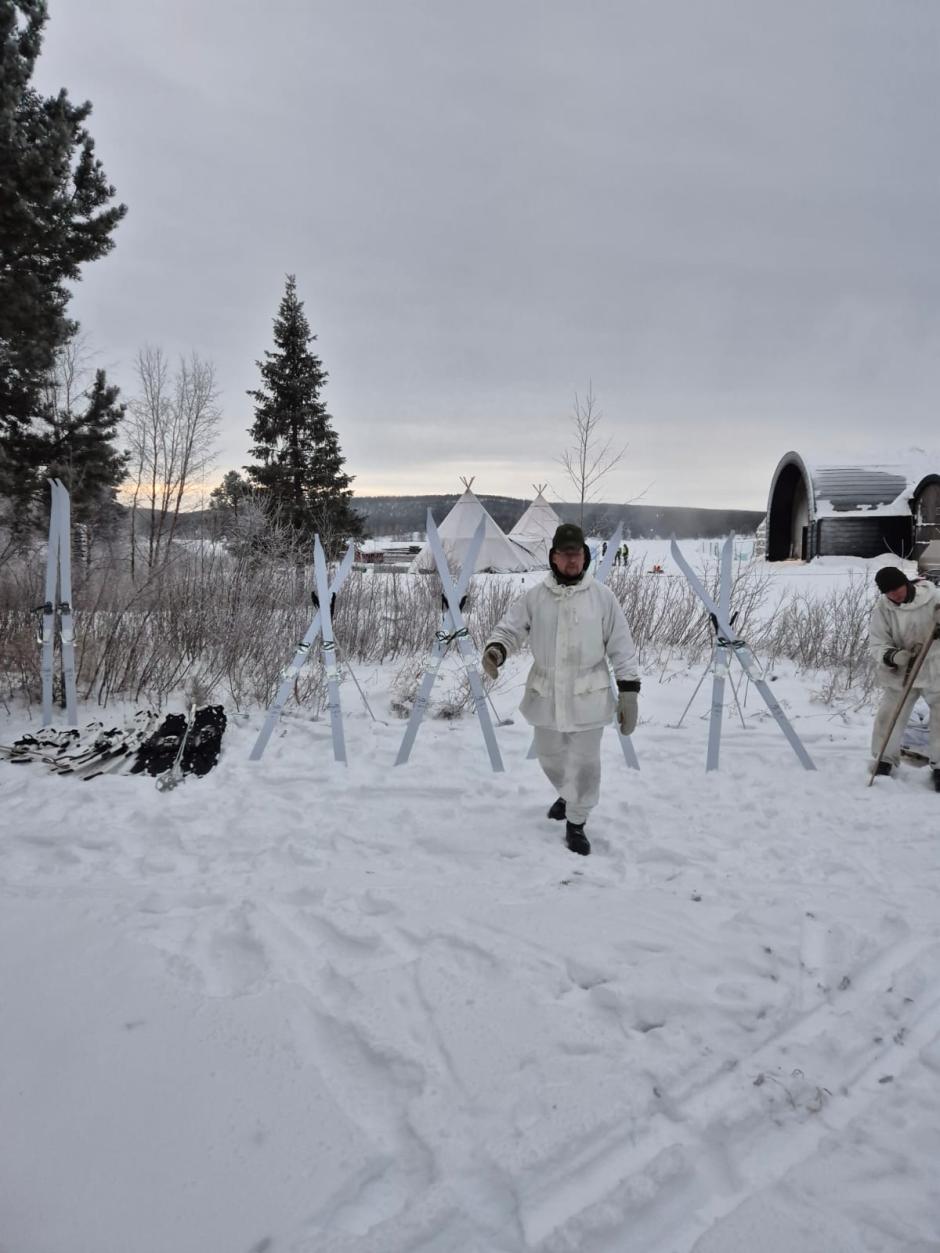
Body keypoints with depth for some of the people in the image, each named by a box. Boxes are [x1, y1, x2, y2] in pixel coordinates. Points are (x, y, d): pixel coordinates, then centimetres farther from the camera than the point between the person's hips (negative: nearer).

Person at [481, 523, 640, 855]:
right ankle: (567, 796, 51)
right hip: (546, 694, 2)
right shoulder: (535, 596, -4)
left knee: (583, 764, 7)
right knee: (549, 756, 21)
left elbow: (621, 648, -4)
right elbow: (509, 628, -1)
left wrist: (628, 692, -6)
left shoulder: (602, 596, -7)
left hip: (587, 697, -2)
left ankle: (576, 823, 28)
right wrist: (495, 649, -25)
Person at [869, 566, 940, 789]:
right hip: (901, 674, 2)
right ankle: (885, 760, 25)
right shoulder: (882, 608, -9)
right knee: (887, 719, 3)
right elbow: (877, 642, -7)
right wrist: (891, 657, -28)